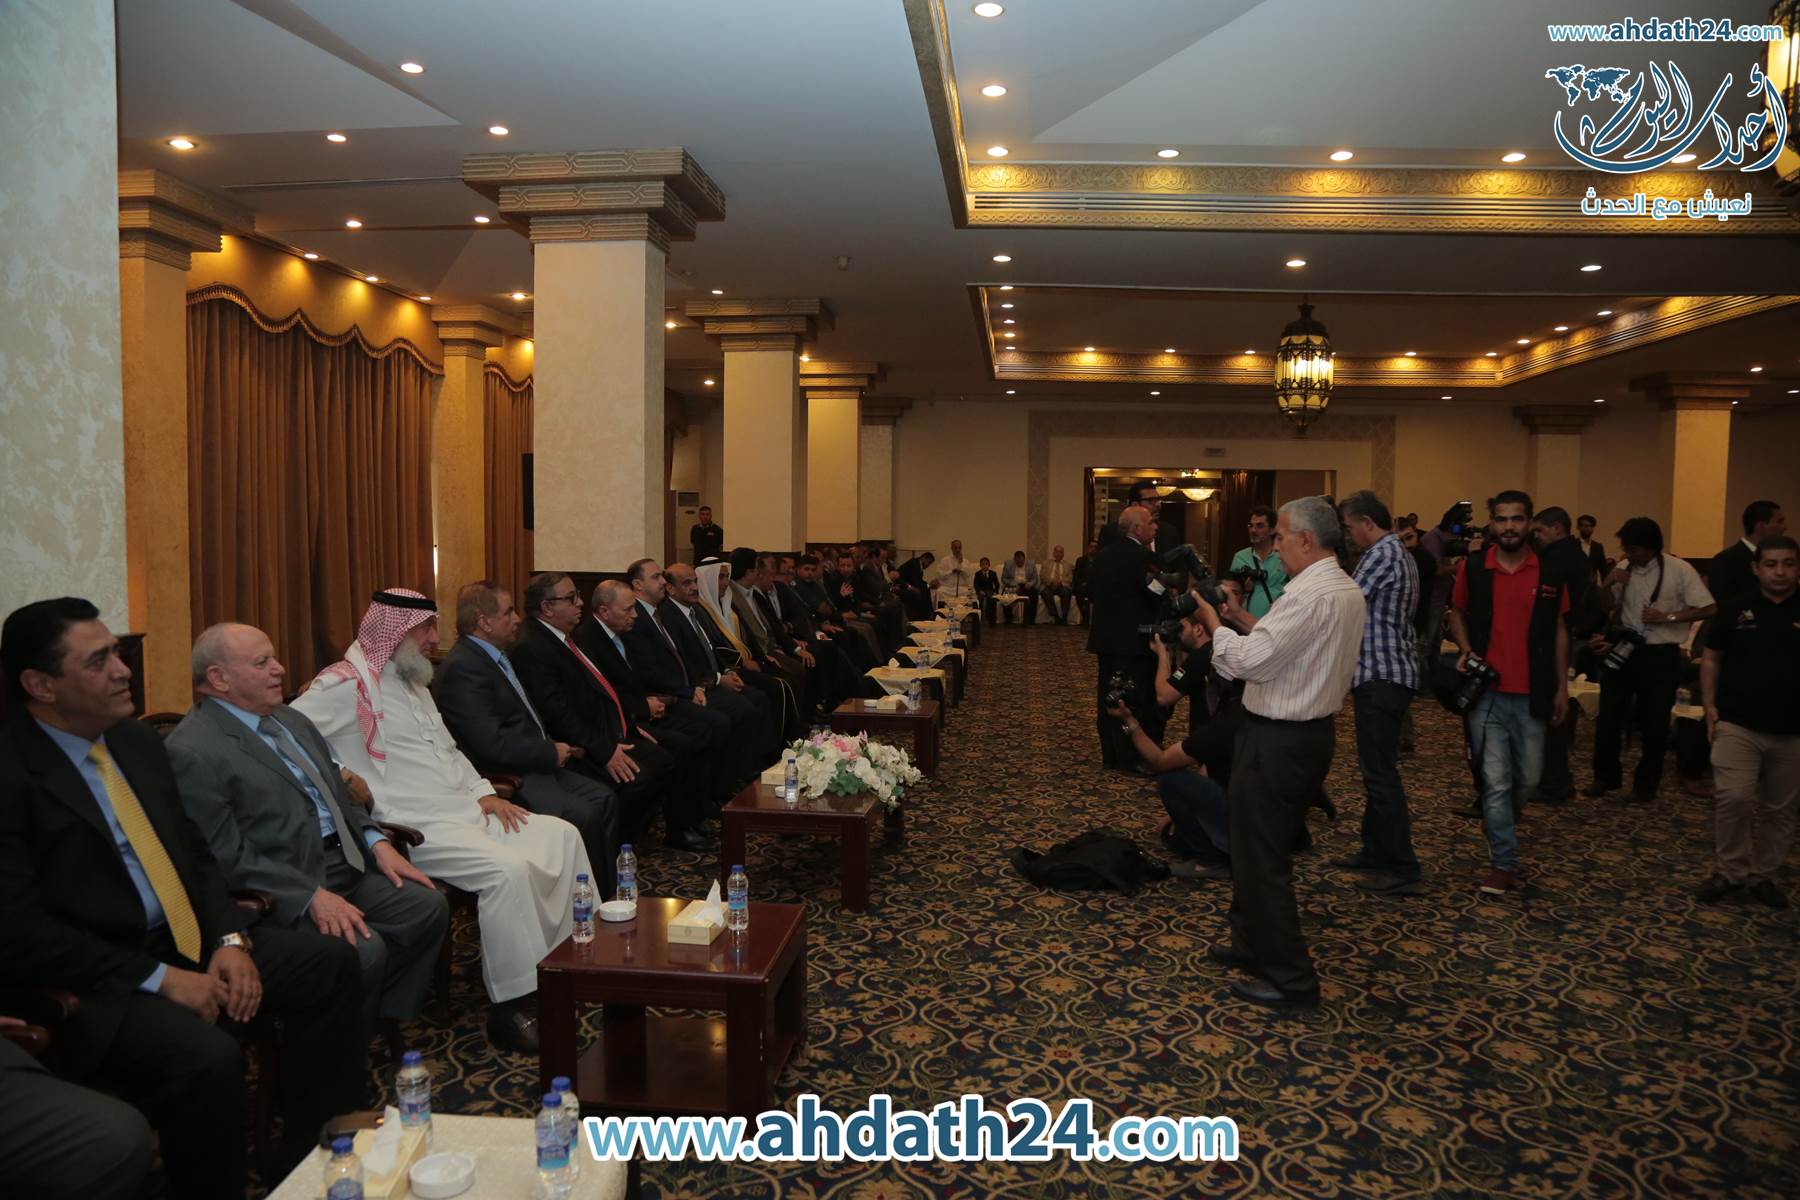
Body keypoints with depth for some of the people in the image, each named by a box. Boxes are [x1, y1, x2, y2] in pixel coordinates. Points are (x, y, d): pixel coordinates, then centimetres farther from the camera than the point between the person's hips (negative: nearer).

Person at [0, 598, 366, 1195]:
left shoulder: (140, 741, 8)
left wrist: (230, 940, -4)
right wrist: (160, 978, -19)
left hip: (190, 944, 8)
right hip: (92, 982, -8)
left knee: (331, 962, -3)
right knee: (207, 1056, -32)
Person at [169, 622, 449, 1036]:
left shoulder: (288, 719, 14)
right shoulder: (193, 751, -13)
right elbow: (226, 857, -18)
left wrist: (377, 843, 4)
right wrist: (311, 896, -23)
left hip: (345, 863, 9)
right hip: (283, 891, -8)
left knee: (428, 906, -3)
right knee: (363, 950, -26)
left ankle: (386, 1024, 11)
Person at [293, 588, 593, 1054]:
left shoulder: (415, 683, 21)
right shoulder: (346, 685, -8)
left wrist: (483, 792, 11)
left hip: (466, 810, 10)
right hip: (417, 828, -9)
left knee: (562, 836, -2)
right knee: (508, 868, -29)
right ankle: (510, 1008, -18)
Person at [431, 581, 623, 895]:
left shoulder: (495, 657, 14)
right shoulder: (461, 668, -18)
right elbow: (492, 744, -24)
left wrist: (555, 746, 5)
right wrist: (552, 753, -13)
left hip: (536, 765, 10)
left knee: (603, 797, 2)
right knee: (582, 815, -23)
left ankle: (608, 891, 7)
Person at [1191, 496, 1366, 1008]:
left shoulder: (1310, 594, -23)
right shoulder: (1347, 590, 10)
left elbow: (1249, 661, -25)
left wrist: (1212, 619, -11)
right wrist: (1242, 618, 11)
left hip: (1277, 740, -10)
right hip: (1313, 730, 10)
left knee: (1260, 857, 1)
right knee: (1270, 848, 22)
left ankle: (1290, 980, 11)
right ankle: (1254, 945, 36)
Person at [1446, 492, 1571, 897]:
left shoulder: (1549, 572, 2)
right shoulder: (1472, 568, -1)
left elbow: (1559, 630, 9)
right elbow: (1457, 613, 13)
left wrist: (1561, 687, 6)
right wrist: (1465, 648, -6)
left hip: (1531, 694, 2)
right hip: (1486, 691, -1)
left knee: (1528, 778, 11)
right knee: (1496, 781, -2)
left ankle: (1499, 830, 40)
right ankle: (1504, 861, 9)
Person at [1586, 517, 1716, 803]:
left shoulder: (1679, 570, -10)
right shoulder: (1622, 569, 3)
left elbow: (1708, 609, -11)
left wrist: (1666, 617, -18)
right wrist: (1608, 584, -7)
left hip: (1661, 654, -3)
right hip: (1623, 650, 4)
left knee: (1654, 724, 7)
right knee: (1608, 717, 5)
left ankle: (1646, 785, 22)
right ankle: (1605, 777, 23)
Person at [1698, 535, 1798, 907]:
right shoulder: (1736, 608, 0)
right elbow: (1712, 658, 8)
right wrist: (1710, 705, 0)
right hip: (1738, 724, -2)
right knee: (1732, 797, -13)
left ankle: (1764, 874, 24)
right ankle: (1729, 870, 2)